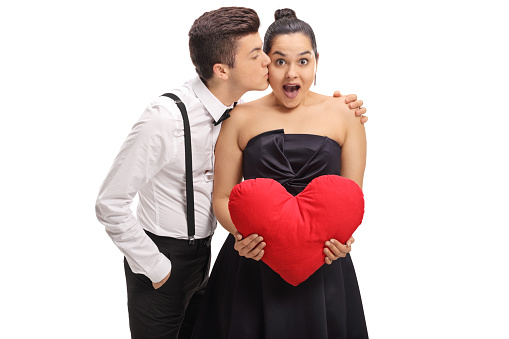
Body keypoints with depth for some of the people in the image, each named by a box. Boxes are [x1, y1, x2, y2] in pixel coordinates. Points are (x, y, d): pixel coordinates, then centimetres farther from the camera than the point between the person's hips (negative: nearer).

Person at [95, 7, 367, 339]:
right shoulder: (165, 118, -27)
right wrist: (155, 268, -16)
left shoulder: (237, 111, -6)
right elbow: (110, 203, -22)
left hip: (203, 249, 7)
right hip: (162, 255, -7)